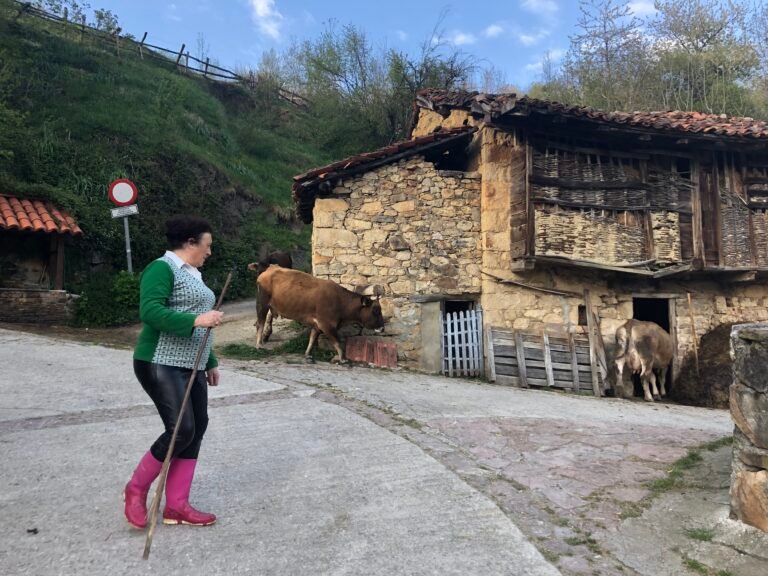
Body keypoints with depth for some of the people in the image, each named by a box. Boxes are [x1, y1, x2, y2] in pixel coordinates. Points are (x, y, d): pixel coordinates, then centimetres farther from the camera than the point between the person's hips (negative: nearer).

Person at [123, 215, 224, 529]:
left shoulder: (192, 274, 19)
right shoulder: (162, 268, -10)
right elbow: (150, 311, -23)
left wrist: (210, 362, 24)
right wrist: (195, 320, -28)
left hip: (190, 366, 10)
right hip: (161, 363, -9)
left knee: (196, 430, 5)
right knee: (182, 430, -12)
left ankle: (176, 506, 14)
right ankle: (136, 489, 13)